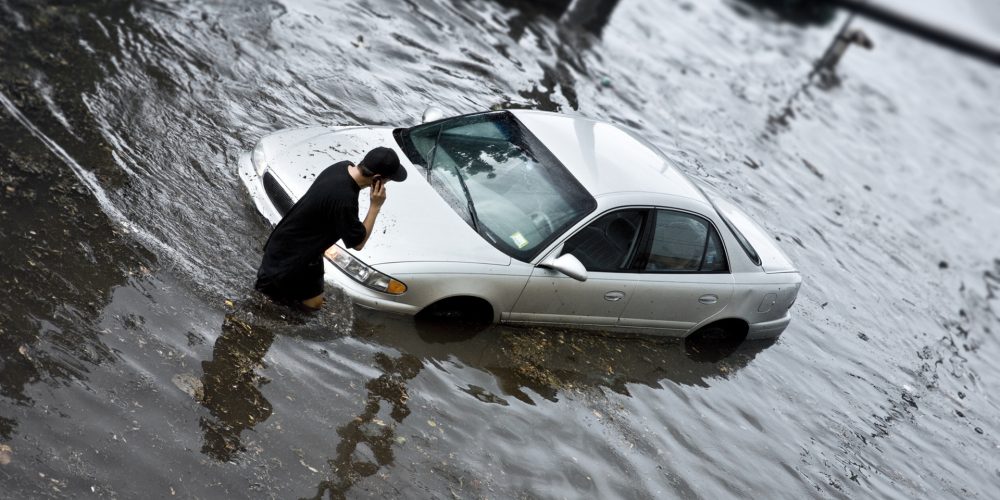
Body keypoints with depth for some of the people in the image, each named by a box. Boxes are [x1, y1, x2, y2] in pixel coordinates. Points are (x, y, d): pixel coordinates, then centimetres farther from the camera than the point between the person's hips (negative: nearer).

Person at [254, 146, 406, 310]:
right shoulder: (344, 200, -38)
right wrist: (375, 206, -24)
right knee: (313, 302, 11)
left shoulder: (342, 167, -11)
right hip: (293, 253, -9)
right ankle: (270, 280, 12)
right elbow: (358, 243, -23)